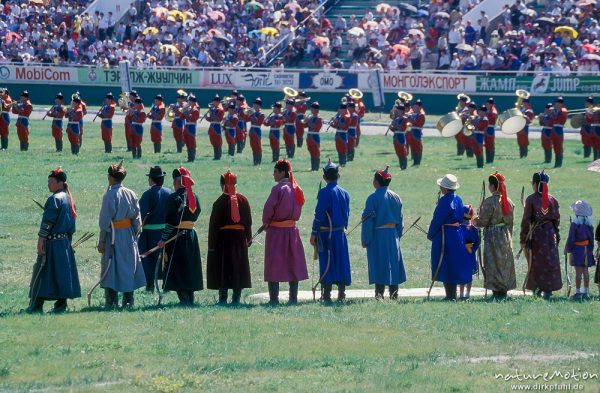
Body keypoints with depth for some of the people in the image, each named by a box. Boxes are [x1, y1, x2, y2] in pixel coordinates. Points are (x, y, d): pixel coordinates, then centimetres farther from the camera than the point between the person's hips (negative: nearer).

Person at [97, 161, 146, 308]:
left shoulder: (110, 195, -12)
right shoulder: (131, 194, 4)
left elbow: (105, 220, -12)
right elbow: (137, 219, 7)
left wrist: (101, 240, -7)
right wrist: (135, 237, 16)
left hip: (113, 235, -5)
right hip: (129, 235, 5)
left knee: (111, 269, -1)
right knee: (129, 267, 11)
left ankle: (111, 302, -4)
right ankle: (128, 302, 13)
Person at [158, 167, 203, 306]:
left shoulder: (175, 197, -14)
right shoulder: (195, 197, 7)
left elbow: (171, 221, -17)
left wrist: (164, 239, -13)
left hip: (176, 237, -7)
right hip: (191, 236, 7)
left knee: (177, 270, -3)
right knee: (189, 268, 13)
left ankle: (184, 299, -9)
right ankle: (190, 299, 15)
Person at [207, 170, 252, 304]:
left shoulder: (219, 202, -9)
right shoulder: (243, 200, 3)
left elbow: (214, 224, -9)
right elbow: (248, 222, 9)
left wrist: (212, 245, -6)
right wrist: (248, 239, 17)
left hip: (224, 237, -4)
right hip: (240, 238, 4)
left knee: (223, 269, 0)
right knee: (239, 268, 9)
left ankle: (223, 298, -4)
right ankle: (236, 298, 9)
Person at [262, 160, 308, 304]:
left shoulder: (278, 189, -15)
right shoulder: (296, 189, 5)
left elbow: (268, 208, -16)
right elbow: (298, 212, 10)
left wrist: (265, 222, 1)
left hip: (276, 231, -6)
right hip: (292, 230, 6)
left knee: (273, 265, -2)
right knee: (293, 264, 11)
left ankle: (274, 298, -6)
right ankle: (293, 297, 10)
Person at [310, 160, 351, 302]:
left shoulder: (324, 192, -12)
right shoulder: (344, 193, 7)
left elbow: (319, 214, -13)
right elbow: (346, 213, 13)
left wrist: (314, 233, -9)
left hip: (326, 232, -5)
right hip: (340, 232, 6)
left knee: (326, 263, -3)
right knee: (341, 263, 8)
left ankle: (326, 294, -5)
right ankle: (341, 294, 9)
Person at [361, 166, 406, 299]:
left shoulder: (373, 198, -10)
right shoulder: (395, 197, 6)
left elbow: (368, 220, -11)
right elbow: (400, 220, 11)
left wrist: (365, 240, -6)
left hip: (377, 235, -5)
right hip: (393, 234, 5)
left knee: (379, 265, -2)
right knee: (393, 264, 9)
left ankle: (379, 294, -6)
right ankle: (394, 295, 8)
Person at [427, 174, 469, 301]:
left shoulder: (445, 201, -17)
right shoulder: (458, 200, 8)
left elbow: (437, 220, -16)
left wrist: (430, 234, -2)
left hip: (445, 236, -8)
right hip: (457, 235, 8)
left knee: (445, 267, -3)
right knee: (454, 265, 14)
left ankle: (450, 295, -3)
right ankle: (453, 294, 18)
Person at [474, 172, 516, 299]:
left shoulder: (489, 202, -17)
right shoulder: (509, 202, 4)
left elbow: (482, 222, -13)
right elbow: (511, 221, 11)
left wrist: (475, 221, 8)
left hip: (492, 236, -7)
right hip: (506, 236, 7)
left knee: (494, 265, -1)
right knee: (505, 264, 12)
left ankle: (497, 291, -3)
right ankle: (504, 291, 15)